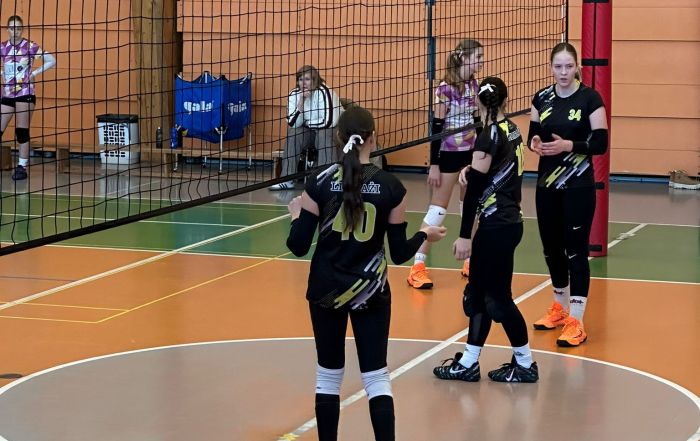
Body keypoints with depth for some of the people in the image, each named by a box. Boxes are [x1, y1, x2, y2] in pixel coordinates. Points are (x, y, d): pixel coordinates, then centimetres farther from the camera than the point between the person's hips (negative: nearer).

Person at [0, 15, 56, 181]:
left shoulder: (30, 47, -5)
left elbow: (51, 61, -3)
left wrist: (35, 73, -7)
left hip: (25, 94, -3)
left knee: (22, 132, -2)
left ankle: (22, 167, 5)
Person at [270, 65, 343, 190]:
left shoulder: (324, 92, -21)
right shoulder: (294, 94, -5)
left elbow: (328, 122, -27)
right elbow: (293, 124, -12)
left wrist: (307, 123, -10)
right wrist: (301, 101, -23)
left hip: (334, 132, -5)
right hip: (309, 132, 5)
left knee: (325, 135, -35)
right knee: (293, 134, -21)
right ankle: (287, 180, -21)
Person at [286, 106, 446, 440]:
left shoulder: (320, 183, -10)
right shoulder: (390, 187, -9)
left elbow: (298, 246, -7)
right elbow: (400, 253, -4)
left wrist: (297, 213, 12)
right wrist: (425, 234, 15)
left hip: (326, 291, 1)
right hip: (370, 292, -1)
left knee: (328, 376, 12)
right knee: (376, 378, 4)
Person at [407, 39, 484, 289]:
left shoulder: (473, 85, 4)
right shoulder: (446, 88, -16)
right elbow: (436, 127, -16)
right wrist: (434, 165, -17)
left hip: (471, 152, 7)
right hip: (449, 154, -7)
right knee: (437, 211, -6)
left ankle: (471, 262, 22)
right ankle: (418, 267, -2)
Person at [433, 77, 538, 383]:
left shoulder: (489, 137, -18)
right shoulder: (512, 131, 6)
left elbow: (474, 189, -18)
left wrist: (464, 235, -16)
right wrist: (472, 170, 9)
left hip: (496, 227, -9)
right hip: (510, 222, 9)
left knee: (497, 297, 2)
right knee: (478, 292, 14)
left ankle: (525, 364, 13)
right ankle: (468, 363, 19)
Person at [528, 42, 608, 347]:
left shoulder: (590, 98, -8)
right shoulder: (542, 98, 5)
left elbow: (601, 143, -10)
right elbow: (533, 135, 11)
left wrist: (569, 145, -23)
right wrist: (534, 144, -11)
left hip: (578, 187, -5)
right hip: (547, 184, 5)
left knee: (576, 250, -5)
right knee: (551, 248, 13)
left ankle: (576, 322, -2)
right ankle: (560, 308, 33)